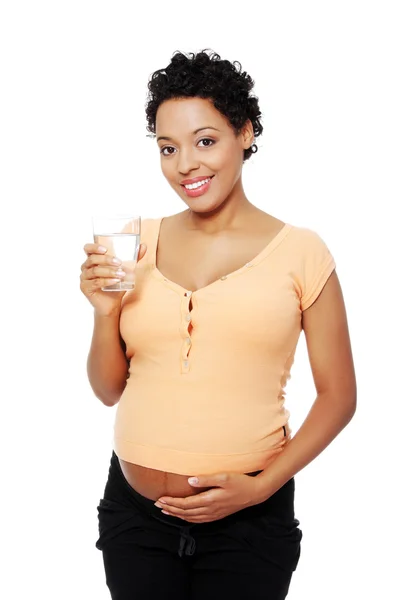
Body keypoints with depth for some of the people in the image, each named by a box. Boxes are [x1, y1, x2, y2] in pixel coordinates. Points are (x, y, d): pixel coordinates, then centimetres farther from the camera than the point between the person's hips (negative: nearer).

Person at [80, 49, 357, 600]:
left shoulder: (300, 252, -7)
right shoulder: (137, 243, 2)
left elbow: (338, 395, -1)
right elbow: (110, 391, 7)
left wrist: (263, 484, -11)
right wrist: (105, 311, -10)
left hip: (248, 523, -2)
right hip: (135, 513, 3)